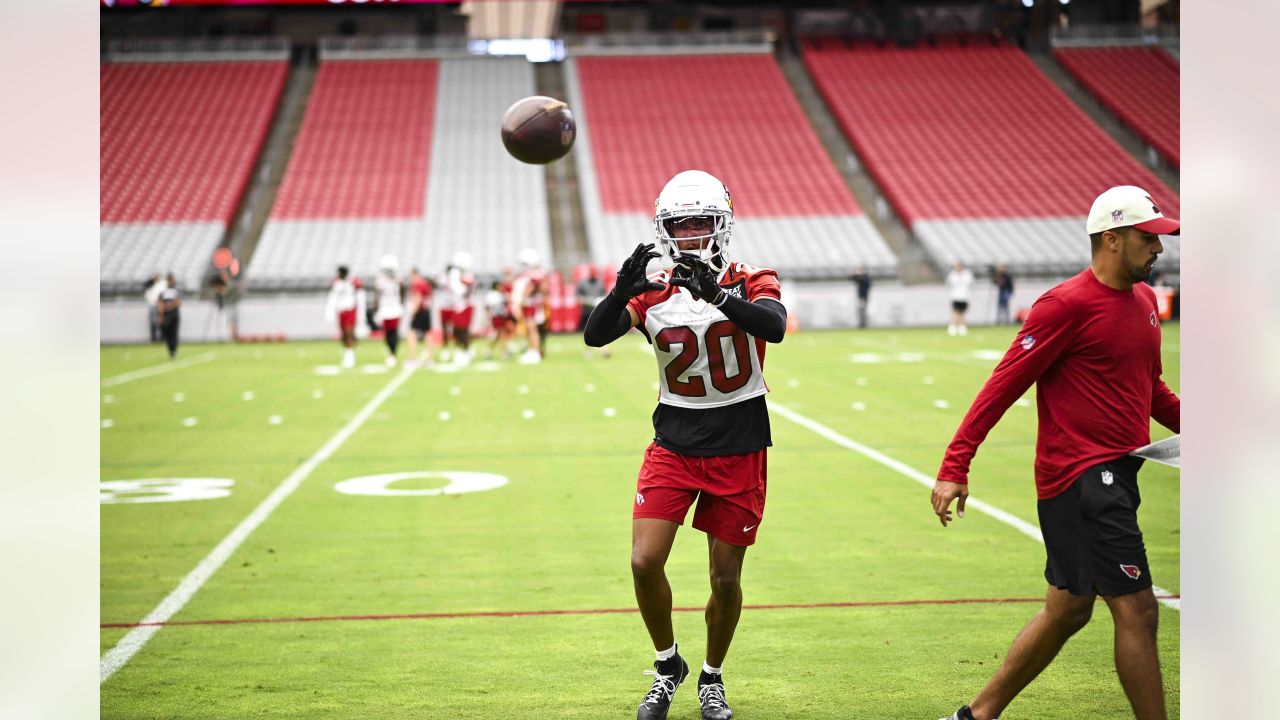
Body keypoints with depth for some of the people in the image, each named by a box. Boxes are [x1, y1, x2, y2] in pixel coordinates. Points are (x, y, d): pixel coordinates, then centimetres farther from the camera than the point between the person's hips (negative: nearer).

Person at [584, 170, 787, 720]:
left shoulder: (751, 283, -5)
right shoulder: (654, 293, -1)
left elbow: (774, 327, -28)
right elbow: (594, 336, -15)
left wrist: (714, 294, -41)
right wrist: (622, 290, -33)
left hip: (739, 451, -1)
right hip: (674, 446, 2)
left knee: (726, 577, 4)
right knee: (644, 562, -9)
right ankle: (667, 667, 16)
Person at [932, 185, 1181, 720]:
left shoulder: (1143, 300, 13)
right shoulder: (1068, 304, -13)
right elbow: (1004, 384, -15)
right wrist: (954, 467, -20)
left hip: (1114, 475, 9)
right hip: (1081, 476, -9)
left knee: (1067, 611, 14)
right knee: (1136, 609, -7)